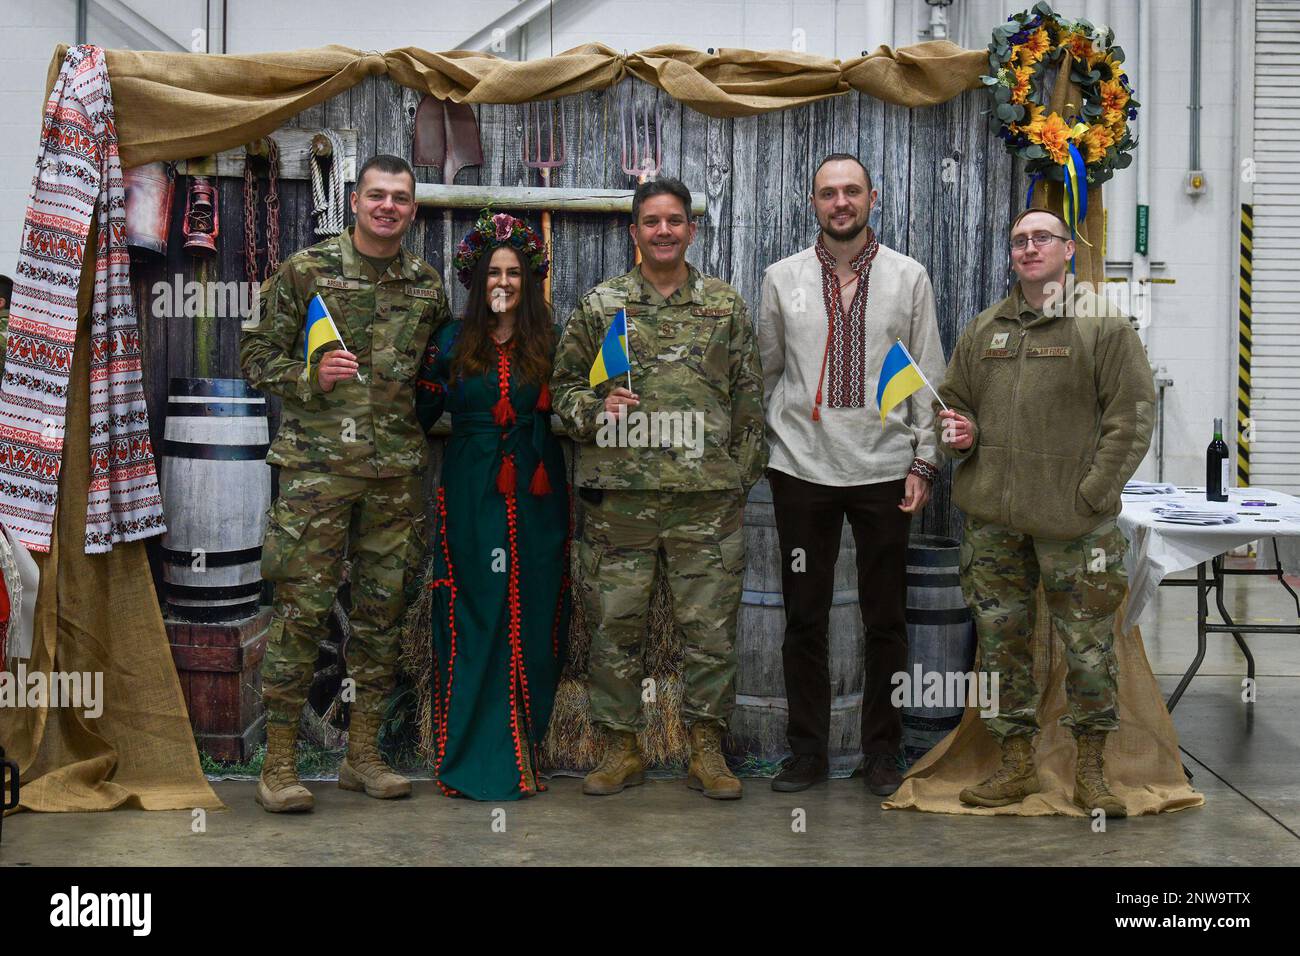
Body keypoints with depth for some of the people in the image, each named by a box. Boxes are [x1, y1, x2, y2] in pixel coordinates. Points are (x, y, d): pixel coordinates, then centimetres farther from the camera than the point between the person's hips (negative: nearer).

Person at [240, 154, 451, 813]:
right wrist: (310, 376, -15)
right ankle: (278, 764, 4)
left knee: (383, 608, 8)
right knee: (301, 607, -5)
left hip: (397, 471, 4)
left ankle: (362, 754, 19)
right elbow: (257, 356, 1)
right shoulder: (305, 270, 0)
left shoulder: (428, 286, 12)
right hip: (317, 462, -4)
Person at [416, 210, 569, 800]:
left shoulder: (549, 344, 6)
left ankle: (524, 745, 15)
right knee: (474, 619, 1)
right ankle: (475, 754, 10)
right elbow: (421, 415, 7)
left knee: (532, 616, 3)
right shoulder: (453, 343, 6)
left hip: (535, 498, 1)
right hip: (470, 499, 0)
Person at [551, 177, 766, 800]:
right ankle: (622, 749, 18)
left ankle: (707, 752, 16)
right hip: (618, 493, 0)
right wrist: (595, 408, -8)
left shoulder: (726, 306, 11)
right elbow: (563, 384, 12)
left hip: (707, 497, 0)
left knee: (711, 626, 2)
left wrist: (742, 472, 5)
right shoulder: (600, 304, 8)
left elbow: (749, 397, 12)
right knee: (615, 624, 4)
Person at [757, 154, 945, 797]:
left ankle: (882, 753, 18)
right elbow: (764, 370, 13)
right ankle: (807, 750, 17)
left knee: (885, 620, 6)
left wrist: (923, 460, -1)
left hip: (883, 468, 0)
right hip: (801, 467, 1)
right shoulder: (782, 278, 7)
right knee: (803, 618, 5)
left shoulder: (908, 277, 5)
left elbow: (928, 374, 5)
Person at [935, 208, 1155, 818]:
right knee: (1000, 641, 9)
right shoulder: (984, 330, 14)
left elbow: (1132, 417, -5)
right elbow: (953, 399, 24)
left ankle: (1090, 770, 17)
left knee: (1087, 646, 2)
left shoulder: (1104, 326, -1)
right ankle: (1016, 766, 21)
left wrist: (1091, 494, -11)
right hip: (991, 516, 4)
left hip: (1073, 521, -4)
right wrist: (956, 431, 0)